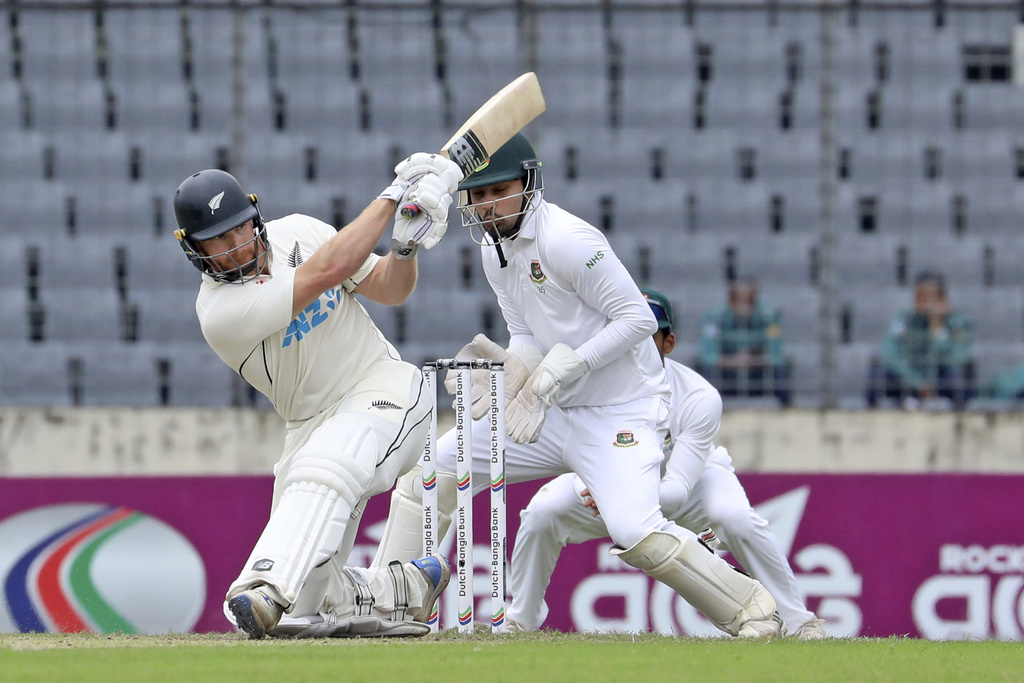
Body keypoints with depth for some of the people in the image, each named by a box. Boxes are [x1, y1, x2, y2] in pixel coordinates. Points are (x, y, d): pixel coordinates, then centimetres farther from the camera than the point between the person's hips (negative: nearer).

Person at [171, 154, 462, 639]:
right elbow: (328, 271, -22)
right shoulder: (219, 311, -17)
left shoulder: (297, 232, 0)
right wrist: (393, 196, -15)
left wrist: (405, 247, -17)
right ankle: (407, 590, 14)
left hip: (383, 387, -1)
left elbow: (388, 289, 6)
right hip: (313, 423, 1)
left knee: (321, 473, -36)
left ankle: (267, 590, -55)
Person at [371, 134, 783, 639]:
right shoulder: (495, 251, 8)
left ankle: (750, 609, -10)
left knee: (634, 531, -29)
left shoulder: (565, 241, -19)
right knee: (428, 472, 1)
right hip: (551, 414, 9)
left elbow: (639, 319, -22)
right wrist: (507, 365, -11)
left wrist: (558, 369, -26)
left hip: (621, 413, -9)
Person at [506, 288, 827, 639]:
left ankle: (798, 620, -18)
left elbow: (678, 488, -38)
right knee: (542, 511, -23)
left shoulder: (700, 398, -33)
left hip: (693, 478, -2)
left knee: (735, 516, -35)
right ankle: (520, 619, 2)